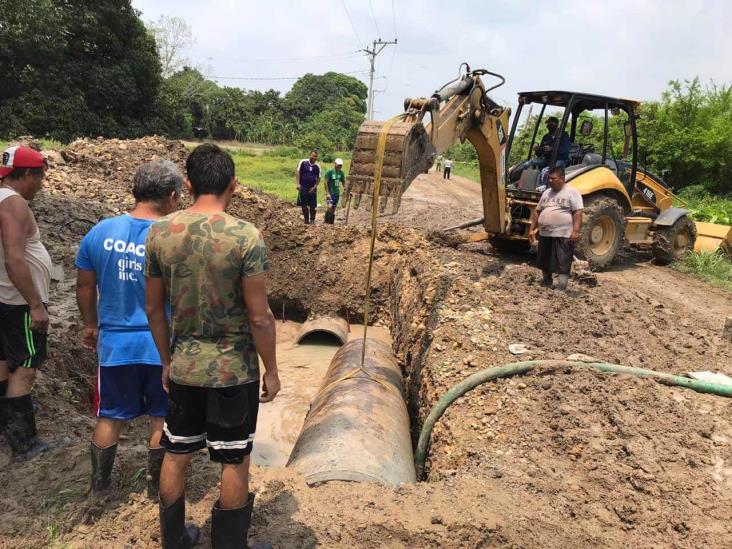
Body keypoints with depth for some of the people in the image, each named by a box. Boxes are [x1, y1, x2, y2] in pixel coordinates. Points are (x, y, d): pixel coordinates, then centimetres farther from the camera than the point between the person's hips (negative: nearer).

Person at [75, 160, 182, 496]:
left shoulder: (101, 232, -5)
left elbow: (84, 285, 5)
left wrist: (90, 325, 20)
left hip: (115, 344, 3)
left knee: (111, 416, 20)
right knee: (162, 418, 16)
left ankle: (100, 483, 35)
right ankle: (157, 485, 29)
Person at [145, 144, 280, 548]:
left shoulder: (160, 233, -5)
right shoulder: (246, 237, -18)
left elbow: (154, 308, 3)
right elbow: (259, 317, -16)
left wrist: (166, 360, 16)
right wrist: (271, 370, -2)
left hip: (183, 367, 4)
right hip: (235, 370, -4)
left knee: (176, 455, 20)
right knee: (234, 462, 13)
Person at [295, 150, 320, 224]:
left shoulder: (317, 166, 4)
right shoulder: (303, 162, -2)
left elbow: (318, 178, 9)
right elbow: (297, 172, -1)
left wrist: (314, 187, -4)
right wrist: (298, 184, -8)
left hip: (312, 188, 2)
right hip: (303, 187, -1)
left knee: (313, 205, 2)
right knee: (304, 205, 2)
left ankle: (312, 220, 14)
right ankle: (306, 220, 13)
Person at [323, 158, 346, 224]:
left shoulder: (341, 173, 7)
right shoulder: (329, 172, -9)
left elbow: (344, 182, 15)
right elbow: (326, 182, -10)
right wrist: (327, 193, -16)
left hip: (337, 193, 5)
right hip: (330, 193, -5)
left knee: (333, 209, 7)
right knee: (330, 207, -20)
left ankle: (331, 223, 12)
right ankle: (326, 222, -11)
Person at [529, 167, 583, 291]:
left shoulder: (572, 192, -4)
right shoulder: (547, 193, 15)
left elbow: (578, 213, -11)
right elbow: (537, 212, 20)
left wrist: (575, 231, -20)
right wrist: (532, 229, 14)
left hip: (563, 236, -7)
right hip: (545, 235, 7)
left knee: (562, 265, -6)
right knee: (545, 263, 17)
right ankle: (546, 284, 35)